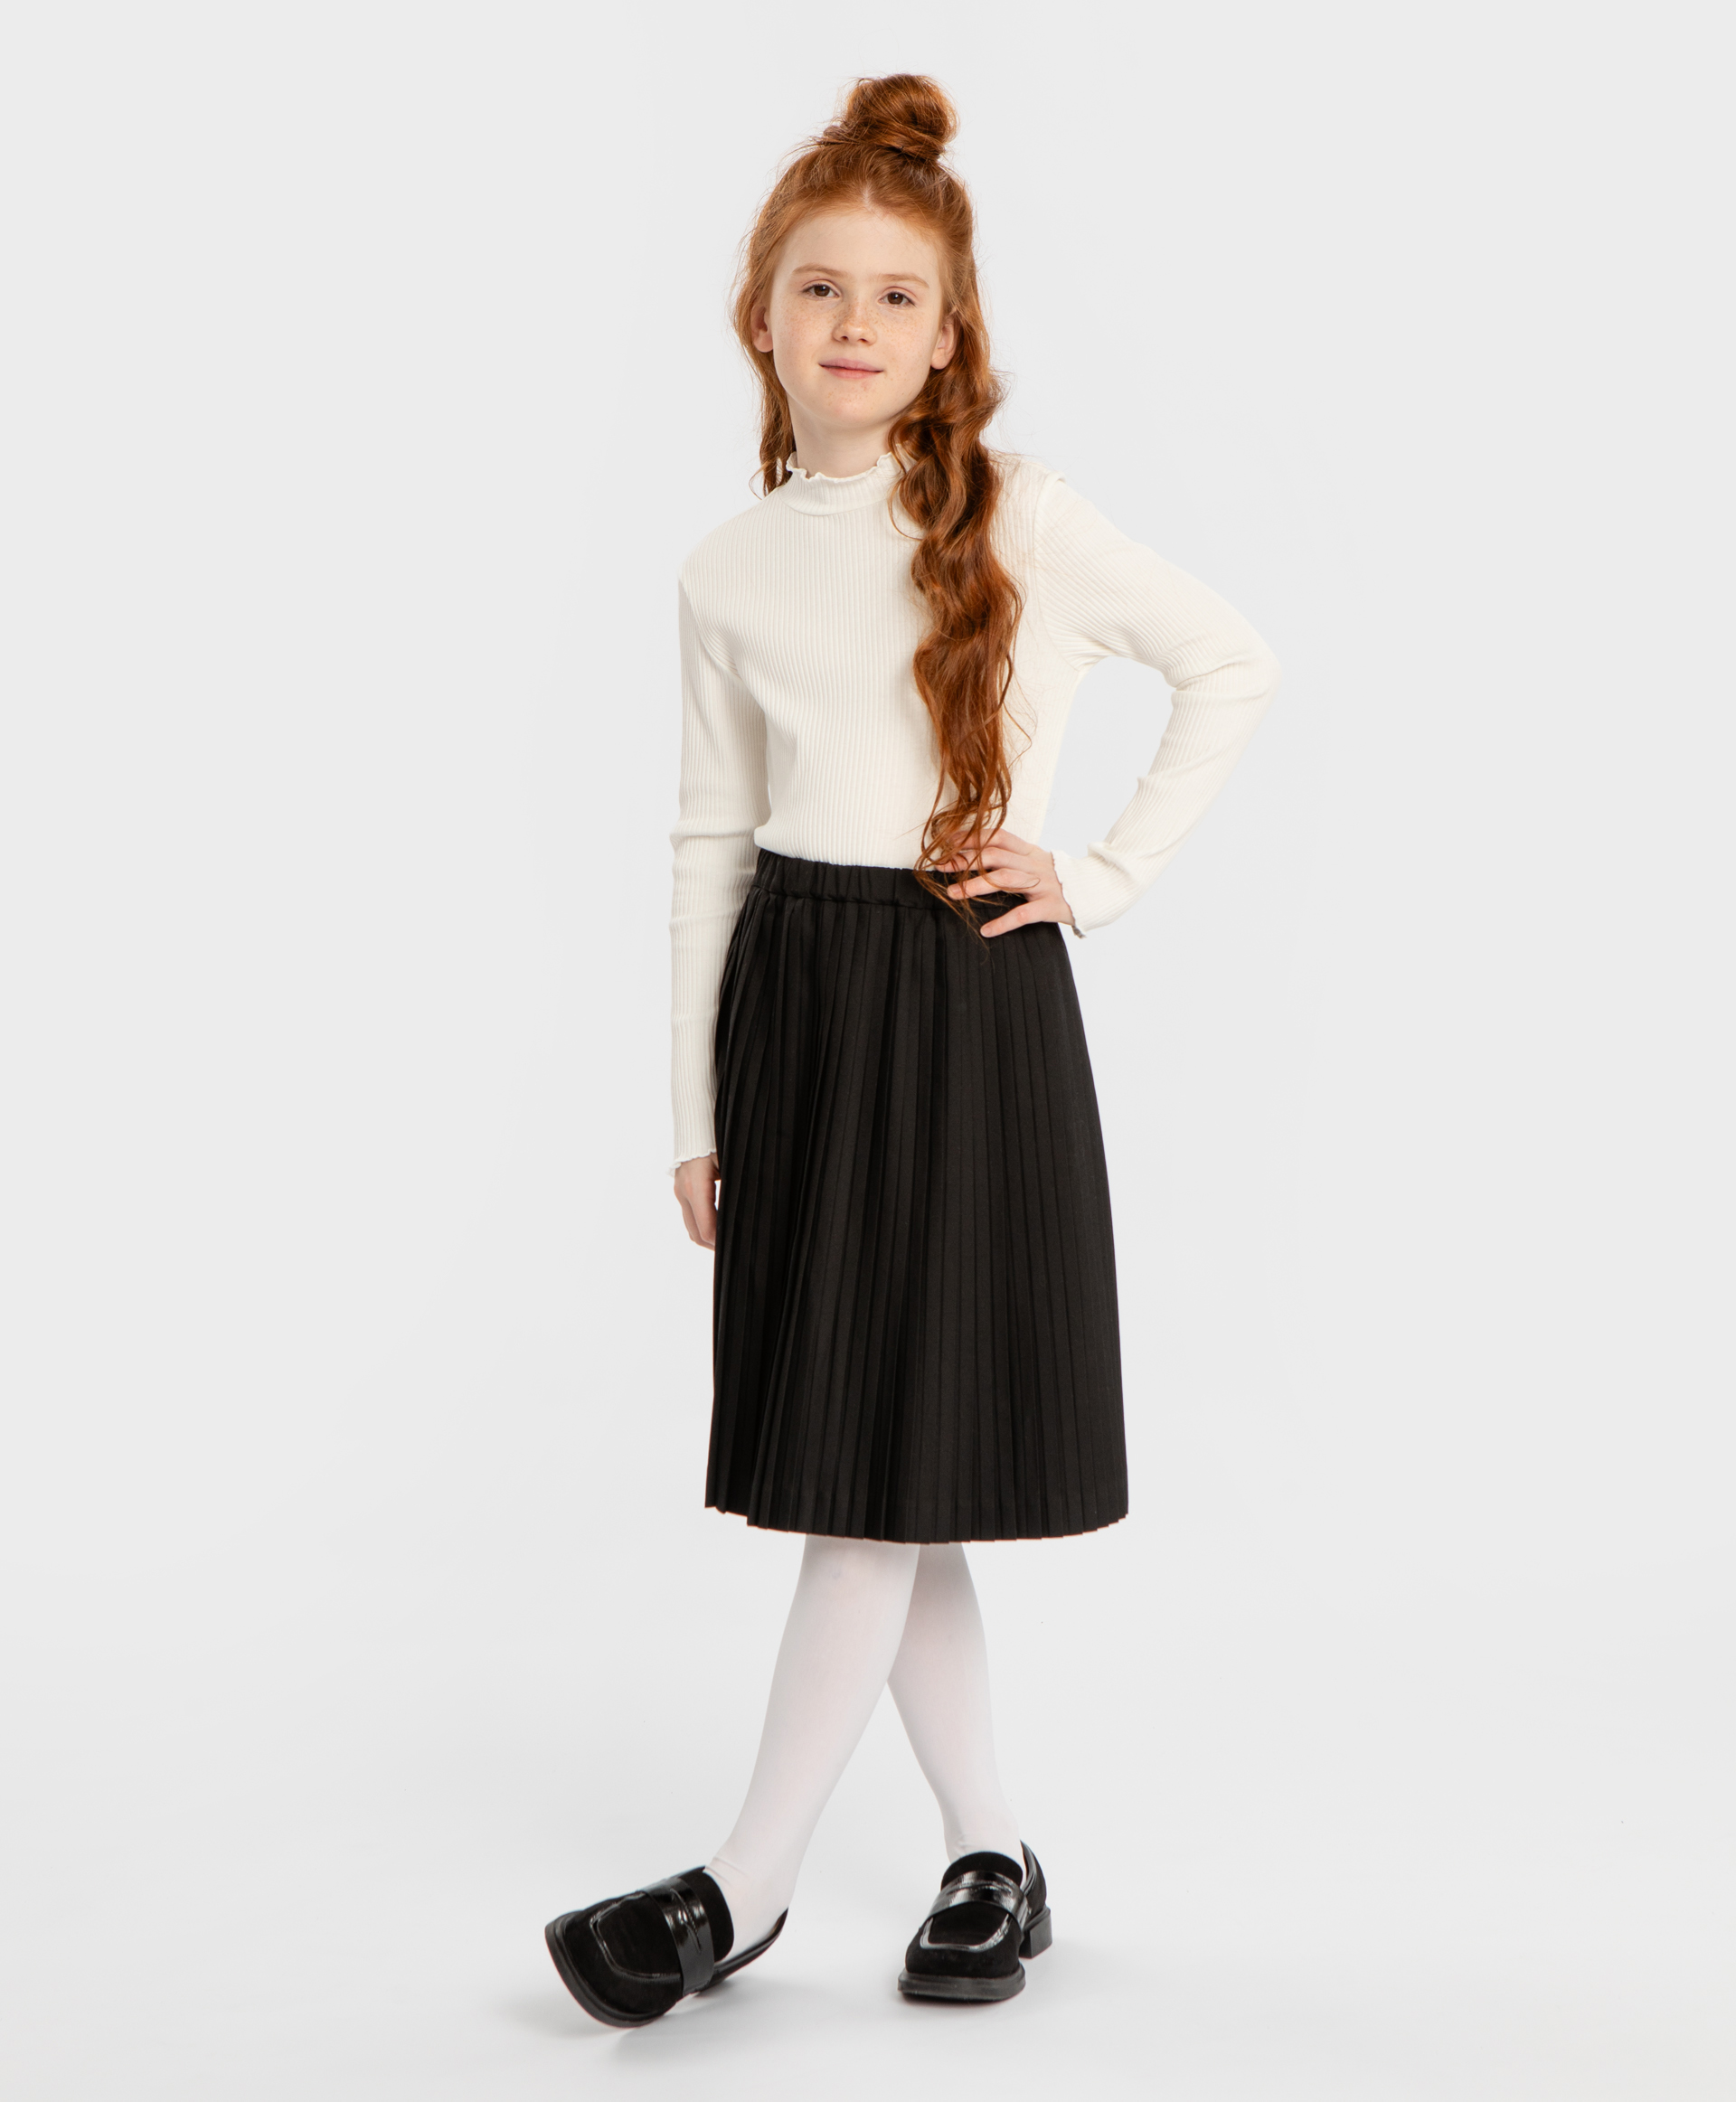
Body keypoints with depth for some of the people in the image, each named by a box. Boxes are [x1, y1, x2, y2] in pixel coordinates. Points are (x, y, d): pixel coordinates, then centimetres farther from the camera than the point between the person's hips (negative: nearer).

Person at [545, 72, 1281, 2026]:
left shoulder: (1021, 523, -4)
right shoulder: (731, 572, 7)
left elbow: (1234, 666, 3)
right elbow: (710, 840, 11)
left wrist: (1106, 871, -3)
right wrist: (695, 1112, 9)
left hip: (969, 1000, -4)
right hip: (792, 997, 4)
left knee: (884, 1459, -4)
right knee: (855, 1466, 7)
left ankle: (743, 1887, 4)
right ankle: (992, 1850, 22)